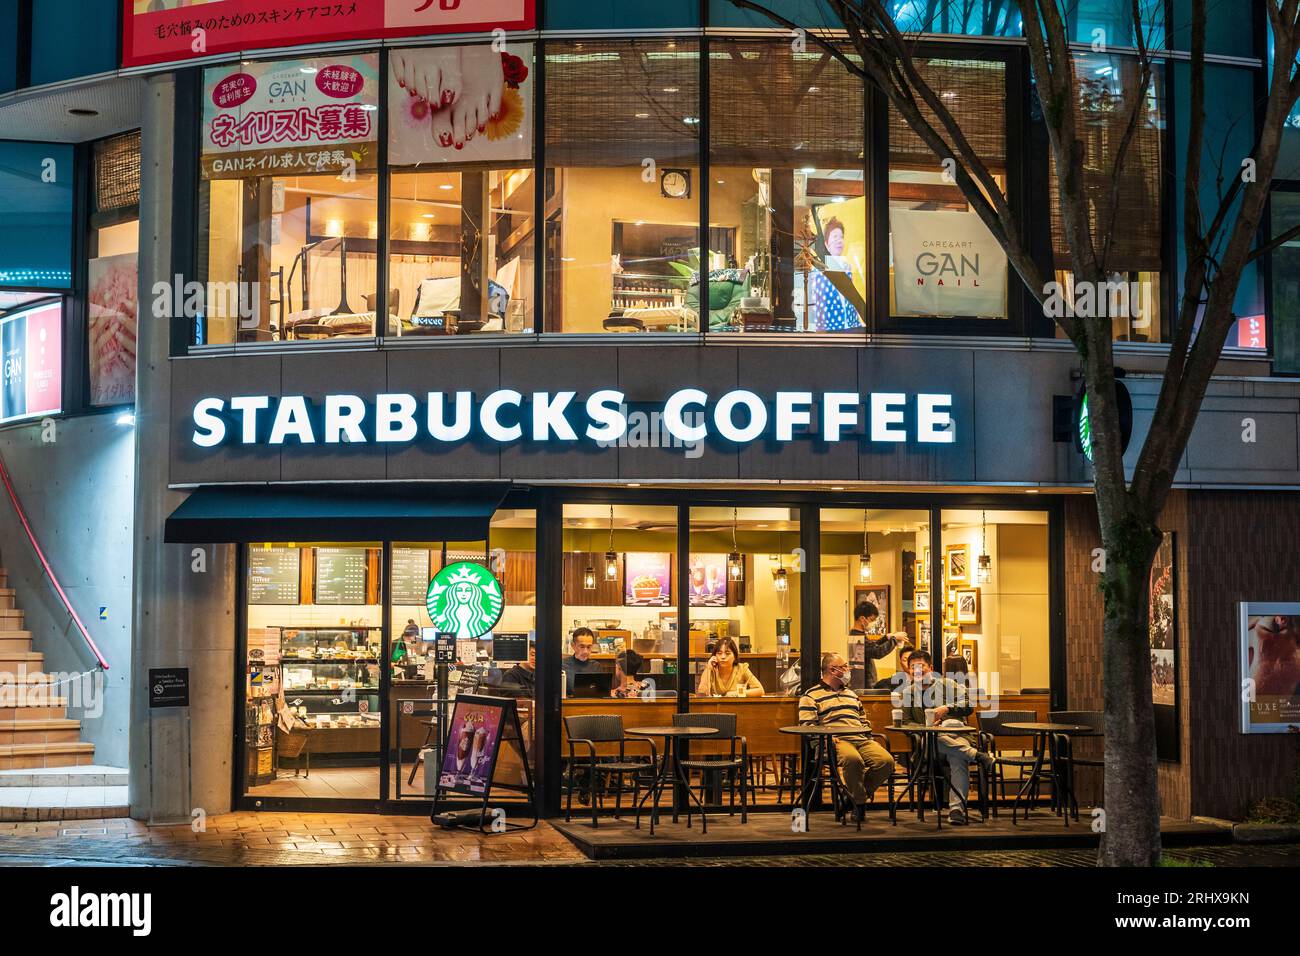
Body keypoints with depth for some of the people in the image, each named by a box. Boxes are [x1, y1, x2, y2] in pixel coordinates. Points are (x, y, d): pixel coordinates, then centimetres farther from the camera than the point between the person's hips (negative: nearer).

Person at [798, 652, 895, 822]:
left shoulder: (852, 693, 31)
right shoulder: (811, 696, 9)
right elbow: (808, 727, -2)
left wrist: (867, 737, 13)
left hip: (861, 739, 6)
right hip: (835, 741, -6)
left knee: (886, 761, -23)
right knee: (853, 759, -40)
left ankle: (856, 793, -2)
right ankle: (859, 802, -16)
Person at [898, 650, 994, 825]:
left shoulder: (949, 684, 14)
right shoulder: (908, 692, 19)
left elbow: (969, 706, 3)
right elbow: (906, 722, 11)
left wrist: (947, 708, -14)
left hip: (956, 736, -1)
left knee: (958, 758, -36)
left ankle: (956, 807, -46)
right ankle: (978, 755, -36)